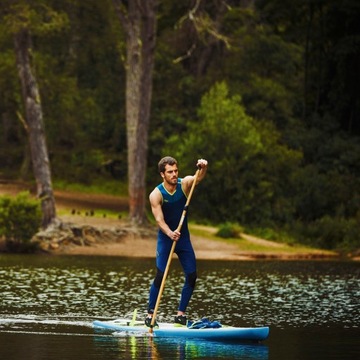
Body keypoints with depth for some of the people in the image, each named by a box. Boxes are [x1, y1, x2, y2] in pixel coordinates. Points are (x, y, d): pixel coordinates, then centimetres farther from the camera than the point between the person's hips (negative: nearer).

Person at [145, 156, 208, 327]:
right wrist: (170, 233, -44)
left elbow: (198, 178, -28)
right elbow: (159, 219, -25)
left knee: (192, 276, -2)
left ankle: (181, 313, 7)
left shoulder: (184, 183, -8)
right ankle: (150, 314, -6)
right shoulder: (156, 194, -16)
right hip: (165, 238, -4)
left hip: (183, 237, 4)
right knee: (160, 275, -14)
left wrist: (203, 168, -52)